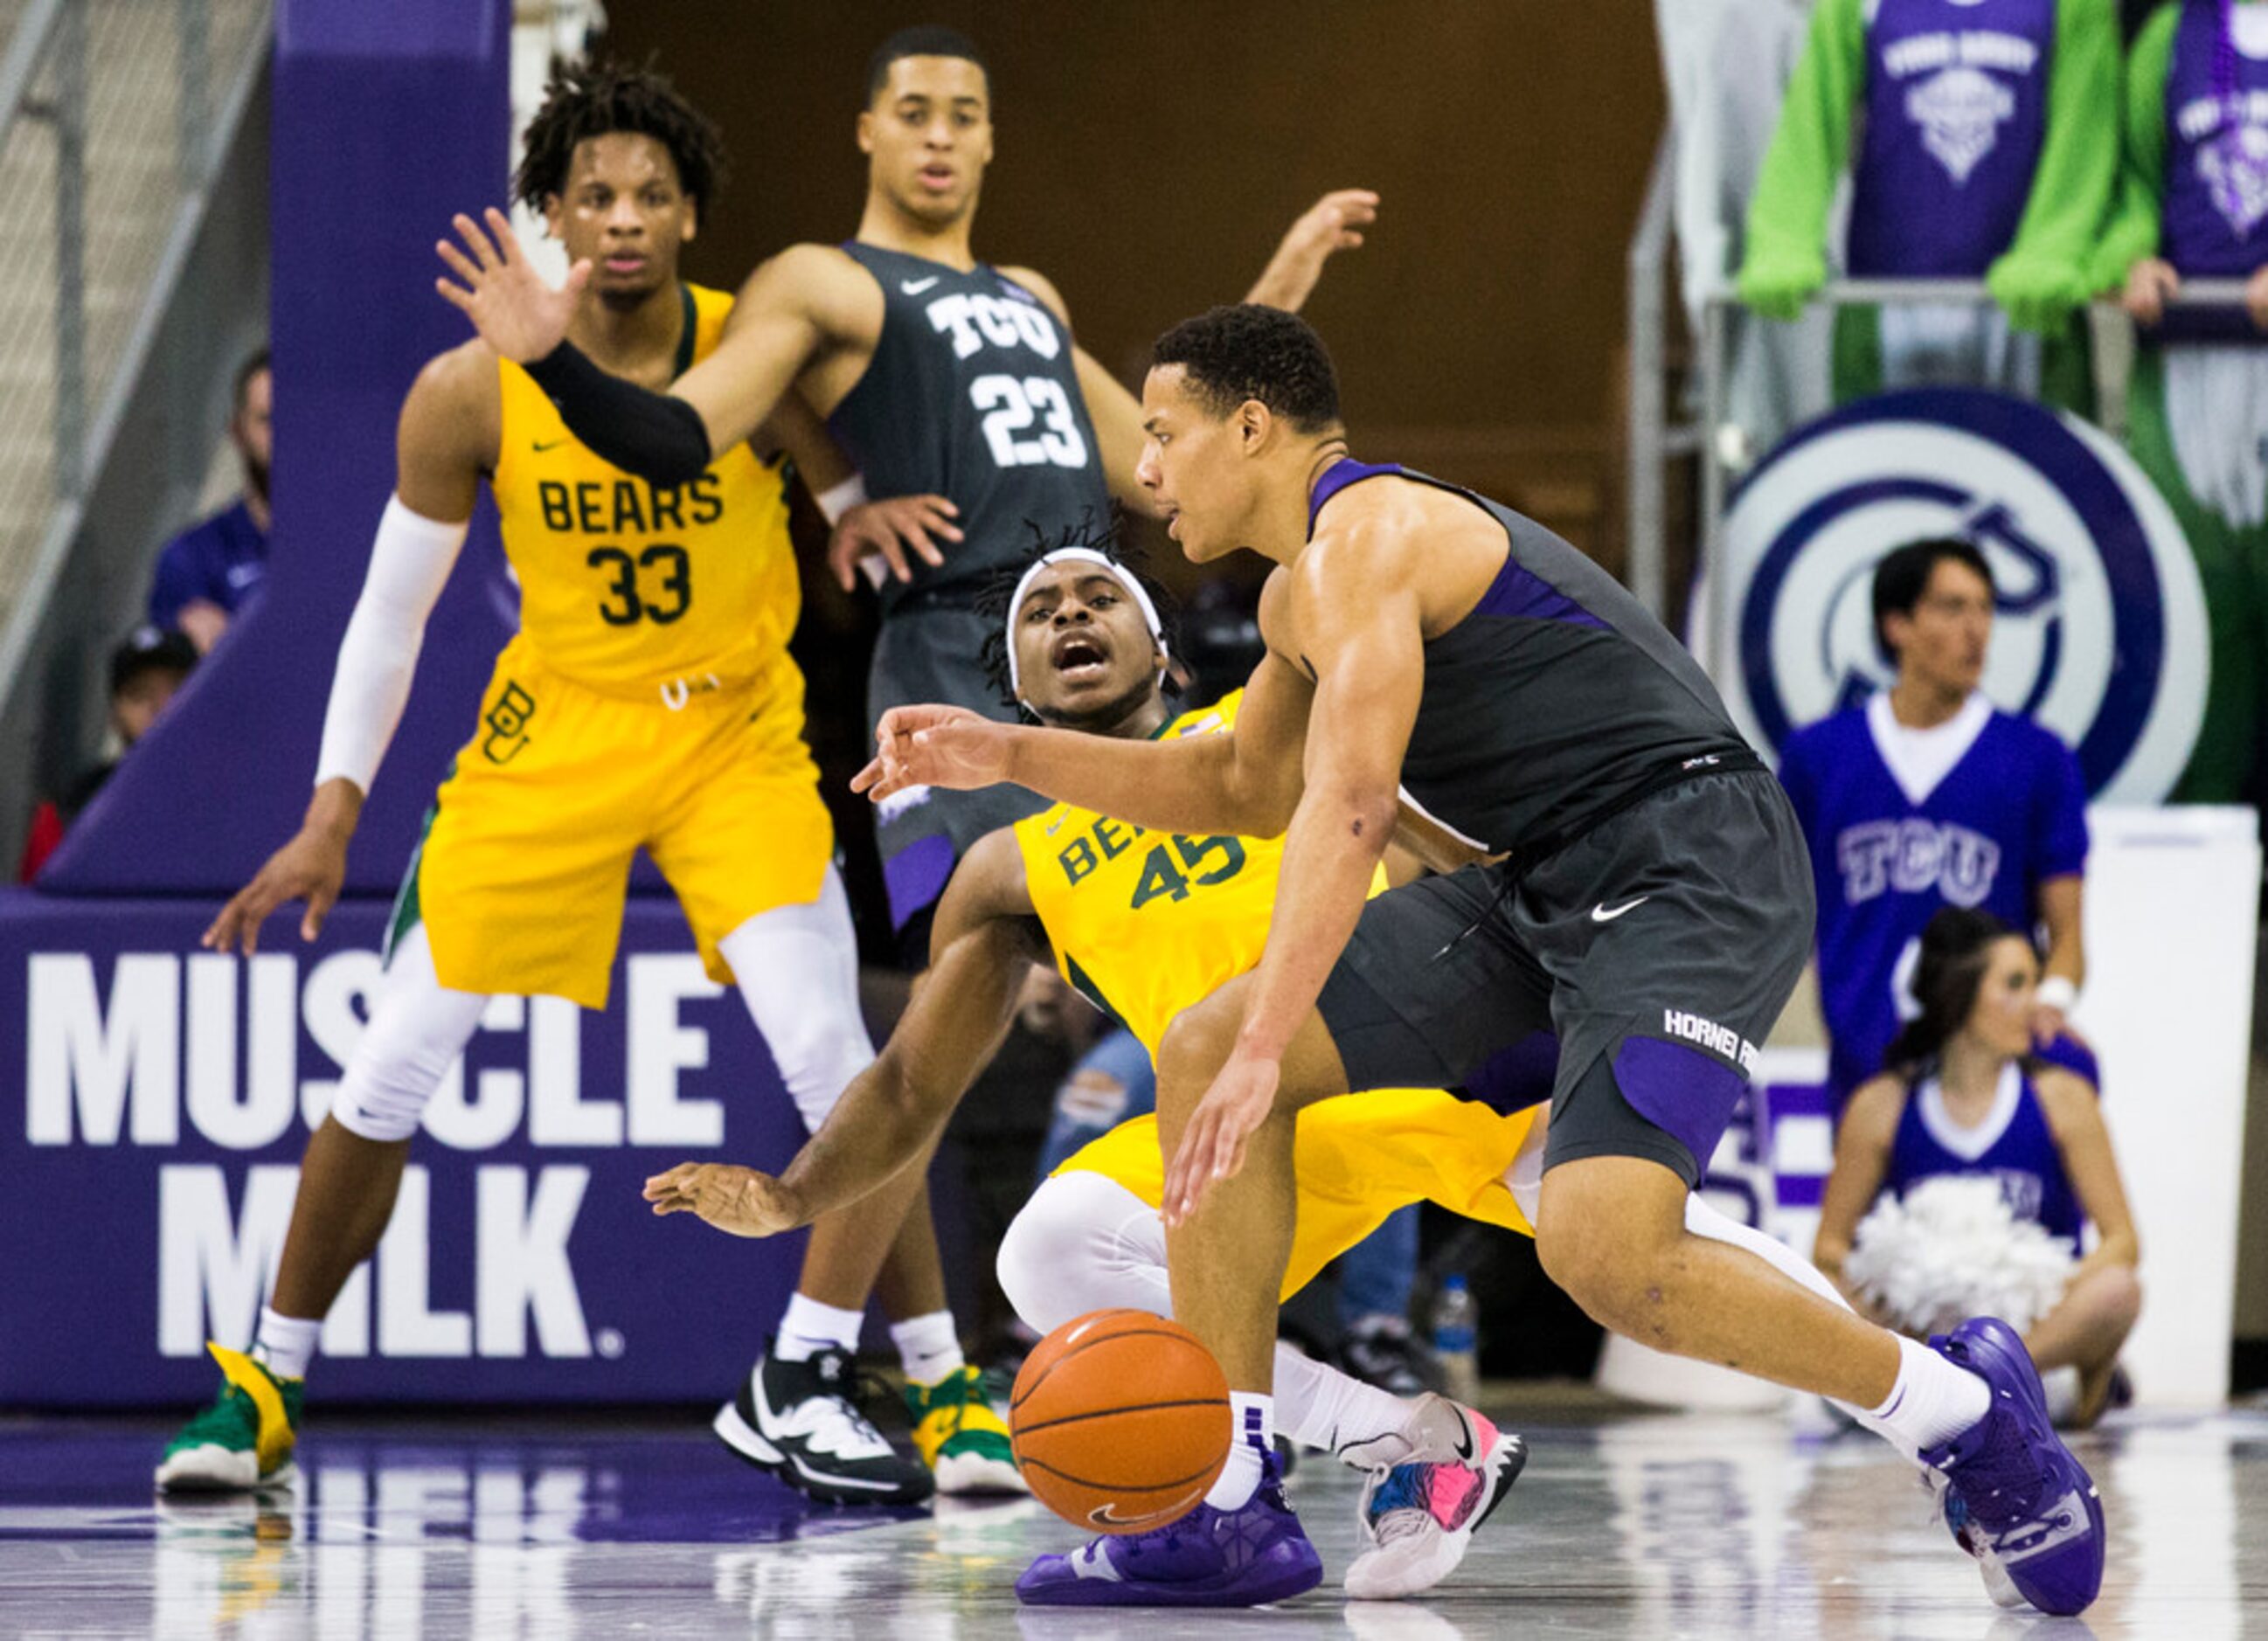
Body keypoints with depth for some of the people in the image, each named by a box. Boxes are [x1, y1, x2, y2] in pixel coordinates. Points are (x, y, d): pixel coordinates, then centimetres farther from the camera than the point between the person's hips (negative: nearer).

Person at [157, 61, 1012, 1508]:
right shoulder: (471, 393, -12)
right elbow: (391, 612, 0)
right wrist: (331, 821, -2)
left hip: (736, 734, -1)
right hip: (553, 732, 1)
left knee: (836, 1060, -17)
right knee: (391, 1074, 1)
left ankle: (943, 1389, -5)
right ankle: (265, 1387, 18)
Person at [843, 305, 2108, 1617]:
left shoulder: (1369, 534, -14)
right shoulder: (1301, 594, 18)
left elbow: (1345, 810, -25)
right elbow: (1247, 792, 34)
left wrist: (1266, 1048, -30)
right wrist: (1012, 755, 24)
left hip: (1689, 869, -10)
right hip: (1546, 888, 10)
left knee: (1604, 1250, -28)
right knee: (1201, 1049, 3)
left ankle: (1960, 1406, -5)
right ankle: (1228, 1502, 4)